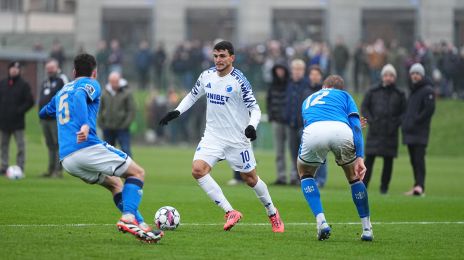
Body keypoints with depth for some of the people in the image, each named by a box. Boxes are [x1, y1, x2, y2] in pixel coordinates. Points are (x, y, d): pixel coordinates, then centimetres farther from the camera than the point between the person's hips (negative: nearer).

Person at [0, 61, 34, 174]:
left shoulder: (23, 85, -1)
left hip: (17, 122, -5)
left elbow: (30, 101, -5)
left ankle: (20, 167, -5)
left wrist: (20, 111, -14)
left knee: (20, 146, -5)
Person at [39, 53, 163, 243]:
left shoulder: (61, 91, 27)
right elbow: (79, 95, -18)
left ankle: (140, 225, 9)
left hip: (66, 159, 7)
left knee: (114, 183, 23)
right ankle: (128, 217, -20)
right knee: (137, 173, 2)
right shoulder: (91, 84, 6)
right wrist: (85, 125, -31)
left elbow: (43, 113, 45)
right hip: (86, 147, -7)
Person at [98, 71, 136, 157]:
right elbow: (100, 109, 12)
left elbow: (131, 110, -4)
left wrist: (125, 124, -12)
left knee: (126, 150, -10)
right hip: (108, 129, 4)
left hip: (122, 128, -4)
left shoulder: (126, 93, -3)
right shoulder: (105, 93, 6)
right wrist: (101, 123, 2)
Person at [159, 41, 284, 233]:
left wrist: (252, 125, -32)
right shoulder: (207, 76, 2)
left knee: (250, 179, 7)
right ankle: (230, 213, -15)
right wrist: (177, 112, 5)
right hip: (212, 136, 4)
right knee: (198, 170, -19)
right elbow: (193, 95, 19)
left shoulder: (239, 80, -13)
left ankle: (272, 213, 34)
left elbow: (255, 108, -13)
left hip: (237, 139, -4)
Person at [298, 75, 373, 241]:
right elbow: (355, 126, 16)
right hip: (341, 130, -1)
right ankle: (367, 229, 27)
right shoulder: (344, 95, 33)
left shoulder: (308, 100, 42)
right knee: (353, 176, 26)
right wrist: (359, 157, 8)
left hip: (313, 133, 1)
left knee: (305, 173, 30)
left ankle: (321, 222, 11)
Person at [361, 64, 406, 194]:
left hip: (390, 134, 1)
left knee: (388, 160, 1)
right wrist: (370, 121, -5)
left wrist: (396, 123, -5)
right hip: (374, 133, -1)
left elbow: (404, 112, 10)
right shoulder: (373, 92, 8)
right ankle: (363, 185, -5)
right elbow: (364, 107, 9)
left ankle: (384, 187, 9)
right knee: (369, 159, -7)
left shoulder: (399, 94, 9)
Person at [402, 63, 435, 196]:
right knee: (414, 160, 8)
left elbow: (429, 109, -15)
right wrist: (405, 122, 13)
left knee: (419, 159, -14)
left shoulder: (427, 91, -5)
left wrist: (416, 121, -16)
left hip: (420, 132, -8)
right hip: (409, 132, 8)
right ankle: (418, 186, 11)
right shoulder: (413, 91, 21)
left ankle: (420, 186, -20)